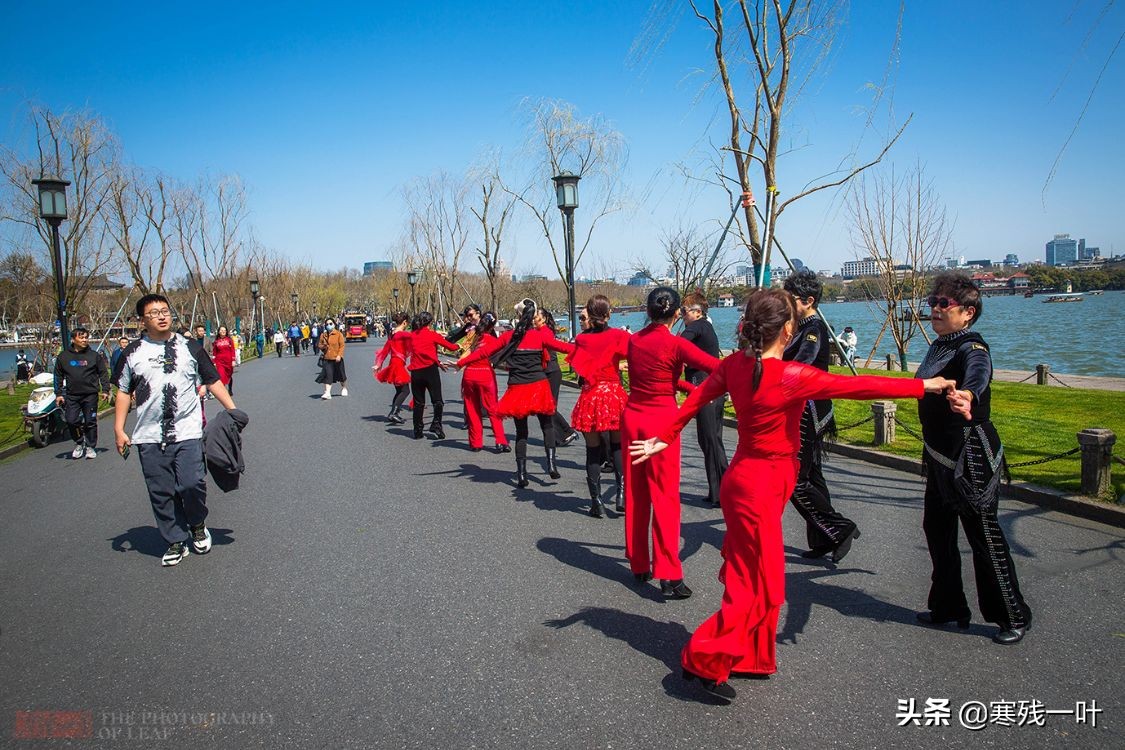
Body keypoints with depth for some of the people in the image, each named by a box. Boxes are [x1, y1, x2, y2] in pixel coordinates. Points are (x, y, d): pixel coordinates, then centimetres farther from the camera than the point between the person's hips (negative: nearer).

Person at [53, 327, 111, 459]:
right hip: (72, 396, 1)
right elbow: (58, 377, 13)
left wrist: (105, 390, -1)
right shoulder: (63, 357, 7)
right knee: (71, 420, -6)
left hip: (90, 395, -1)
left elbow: (103, 373, 7)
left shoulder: (95, 356, 3)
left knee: (90, 422, 2)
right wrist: (58, 393, 7)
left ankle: (90, 446, 17)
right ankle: (79, 443, 17)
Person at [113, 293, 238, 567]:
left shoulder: (190, 348, 7)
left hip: (187, 432, -1)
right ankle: (175, 542, 18)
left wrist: (233, 411, 4)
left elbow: (213, 382, 11)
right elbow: (123, 391, 11)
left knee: (191, 484, -12)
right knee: (161, 493, 4)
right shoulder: (133, 353, 6)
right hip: (149, 437, 1)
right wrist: (119, 429, 5)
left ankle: (198, 526, 16)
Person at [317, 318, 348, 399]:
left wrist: (339, 355, -18)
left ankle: (344, 388, 37)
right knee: (328, 375, -10)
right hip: (327, 359, 2)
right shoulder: (323, 335, 7)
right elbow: (319, 345, 18)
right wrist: (322, 346, -7)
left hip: (337, 359, -2)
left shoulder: (339, 334, -4)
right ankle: (327, 393, -13)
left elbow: (342, 345, -8)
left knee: (341, 375, 13)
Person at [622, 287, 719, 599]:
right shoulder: (676, 345, -13)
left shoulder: (634, 340, 5)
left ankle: (639, 565, 25)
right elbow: (719, 368, -17)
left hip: (631, 417, 6)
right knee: (665, 496, -3)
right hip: (661, 420, -6)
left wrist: (693, 388, 19)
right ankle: (669, 575, -6)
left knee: (635, 494, 14)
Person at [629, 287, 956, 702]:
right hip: (760, 485, -8)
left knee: (750, 577, 18)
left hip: (746, 476, 8)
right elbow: (857, 386, -17)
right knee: (762, 587, 3)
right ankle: (704, 661, 7)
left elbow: (696, 398, 5)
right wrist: (922, 386, -7)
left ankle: (749, 658, 29)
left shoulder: (735, 364, -2)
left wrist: (663, 438, 17)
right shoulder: (792, 376, -23)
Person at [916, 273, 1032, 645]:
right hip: (939, 455, 9)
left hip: (970, 457, -9)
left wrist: (967, 395, -64)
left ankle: (1014, 617, 17)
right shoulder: (938, 347, 9)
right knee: (937, 530, 16)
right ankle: (948, 607, 31)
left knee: (983, 535, 0)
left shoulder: (972, 347, -17)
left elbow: (978, 372, -41)